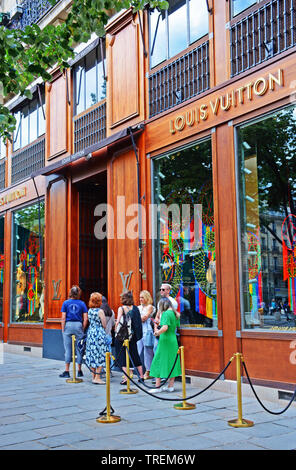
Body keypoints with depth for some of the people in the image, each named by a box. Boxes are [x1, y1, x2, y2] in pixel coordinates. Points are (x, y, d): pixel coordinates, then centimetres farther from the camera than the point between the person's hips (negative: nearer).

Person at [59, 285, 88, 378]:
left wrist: (63, 330, 3)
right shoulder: (82, 303, 3)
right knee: (79, 349, 7)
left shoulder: (66, 303, 2)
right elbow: (85, 319, 0)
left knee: (68, 349, 4)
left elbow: (63, 318, -2)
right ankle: (79, 371, 14)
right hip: (78, 325, 1)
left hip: (68, 325, 0)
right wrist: (83, 329, 9)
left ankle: (66, 371, 5)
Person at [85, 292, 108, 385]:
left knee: (92, 355, 10)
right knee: (100, 355, -1)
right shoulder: (100, 311, -12)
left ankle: (93, 376, 16)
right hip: (99, 334, -6)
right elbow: (104, 325, -8)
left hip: (91, 333, 7)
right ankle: (97, 377, -3)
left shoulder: (89, 311, 5)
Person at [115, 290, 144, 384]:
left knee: (123, 356, 3)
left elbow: (118, 322, -13)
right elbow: (139, 322, 5)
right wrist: (137, 334, 14)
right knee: (135, 355, 15)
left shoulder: (121, 308, -9)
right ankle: (141, 375, 19)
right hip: (133, 335, 5)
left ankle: (126, 377, -6)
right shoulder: (135, 308, 3)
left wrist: (116, 331, 1)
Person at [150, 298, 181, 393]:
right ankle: (170, 386, 15)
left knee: (158, 362, 1)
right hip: (173, 341, 8)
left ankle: (158, 386, 2)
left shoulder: (166, 313, -15)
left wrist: (157, 333, -11)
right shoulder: (175, 314, 10)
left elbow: (165, 327, -27)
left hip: (165, 340, -8)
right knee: (172, 362, 11)